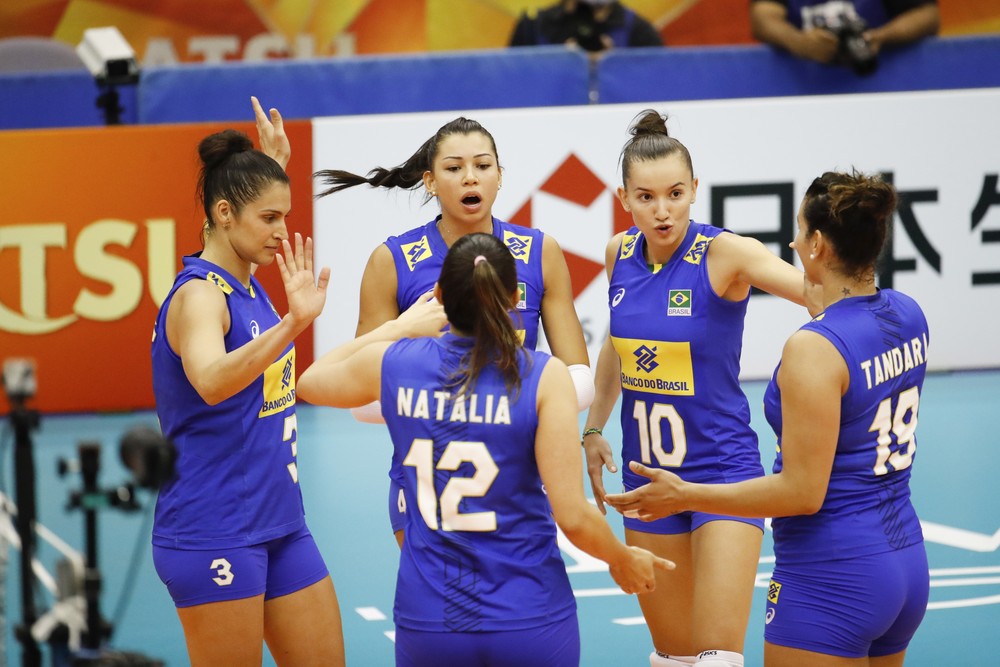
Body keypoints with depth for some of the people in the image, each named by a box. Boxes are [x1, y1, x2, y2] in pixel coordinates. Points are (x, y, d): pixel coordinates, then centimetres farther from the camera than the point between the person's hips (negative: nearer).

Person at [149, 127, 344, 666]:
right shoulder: (198, 293, -16)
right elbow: (211, 381, -40)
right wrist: (291, 324, -52)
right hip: (214, 535, -9)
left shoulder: (247, 286, 9)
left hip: (279, 522, 9)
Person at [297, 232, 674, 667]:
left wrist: (398, 328, 27)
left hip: (426, 623, 2)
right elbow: (572, 516, -12)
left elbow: (309, 382, 20)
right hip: (530, 621, -2)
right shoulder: (543, 376, -11)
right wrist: (623, 560, 7)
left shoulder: (391, 362, -2)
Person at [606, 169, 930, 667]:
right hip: (905, 562, 9)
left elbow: (803, 491, -20)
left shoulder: (813, 348, -21)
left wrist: (685, 495, -13)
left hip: (831, 579, -9)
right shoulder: (907, 314, 2)